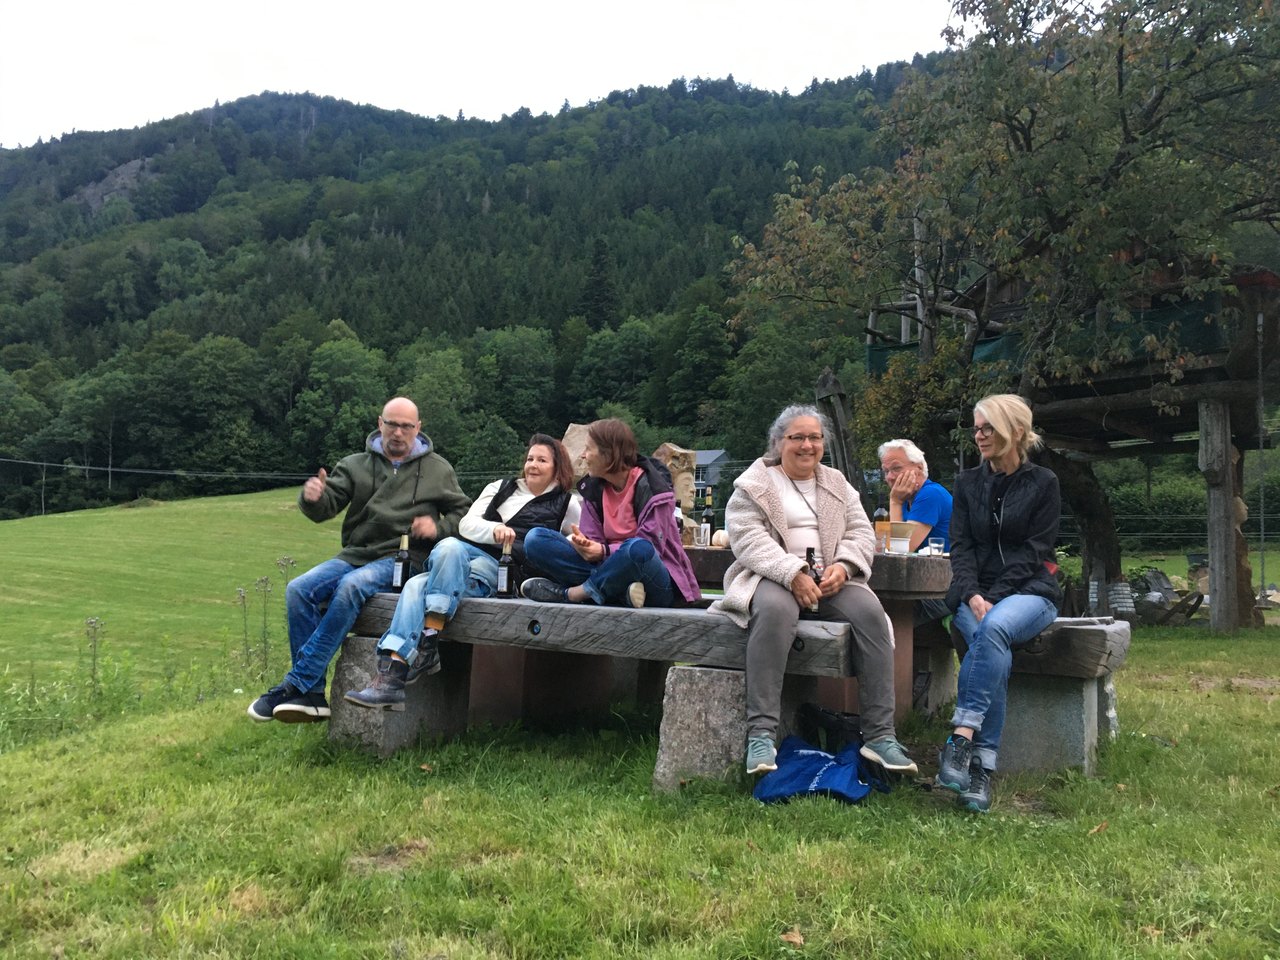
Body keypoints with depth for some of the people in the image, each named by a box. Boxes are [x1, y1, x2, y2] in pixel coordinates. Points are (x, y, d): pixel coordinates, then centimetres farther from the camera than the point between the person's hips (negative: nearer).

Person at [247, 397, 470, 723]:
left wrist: (439, 528, -6)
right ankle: (312, 695, -20)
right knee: (299, 589, -22)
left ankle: (295, 684, -29)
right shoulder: (355, 465, 14)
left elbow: (463, 513, 16)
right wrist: (312, 498, -20)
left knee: (351, 586, -34)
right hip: (355, 554, 4)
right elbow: (325, 508, 4)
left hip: (401, 559, -4)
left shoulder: (438, 469, 12)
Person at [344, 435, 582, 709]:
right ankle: (389, 677, -38)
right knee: (427, 573, -31)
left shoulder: (567, 504, 17)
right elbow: (466, 524, 13)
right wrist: (494, 529, -8)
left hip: (500, 572, -4)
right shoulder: (500, 488, 28)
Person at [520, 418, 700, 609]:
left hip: (656, 587, -5)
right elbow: (593, 540, 2)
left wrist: (603, 551, -29)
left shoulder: (650, 487, -11)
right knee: (535, 539, -11)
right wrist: (584, 544, -23)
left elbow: (651, 546, -16)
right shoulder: (593, 488, 6)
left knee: (636, 549, -42)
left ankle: (569, 593, -21)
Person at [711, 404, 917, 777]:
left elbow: (862, 532, 13)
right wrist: (792, 573, -22)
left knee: (870, 610, -26)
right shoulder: (754, 484, 7)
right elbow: (747, 538, -8)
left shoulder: (837, 484, 22)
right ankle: (761, 733, -37)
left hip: (830, 579, 4)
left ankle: (880, 735, -22)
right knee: (775, 610, -38)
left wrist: (843, 566, -10)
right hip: (772, 578, -4)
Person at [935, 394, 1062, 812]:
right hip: (976, 593, 2)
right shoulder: (967, 482, 15)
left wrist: (993, 598, -15)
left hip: (1029, 591, -2)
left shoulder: (1043, 483, 6)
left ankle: (962, 738, -40)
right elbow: (961, 546, 6)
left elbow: (1034, 551, -3)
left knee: (993, 628, -37)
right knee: (992, 644, -32)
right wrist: (972, 595, -13)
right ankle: (981, 766, -36)